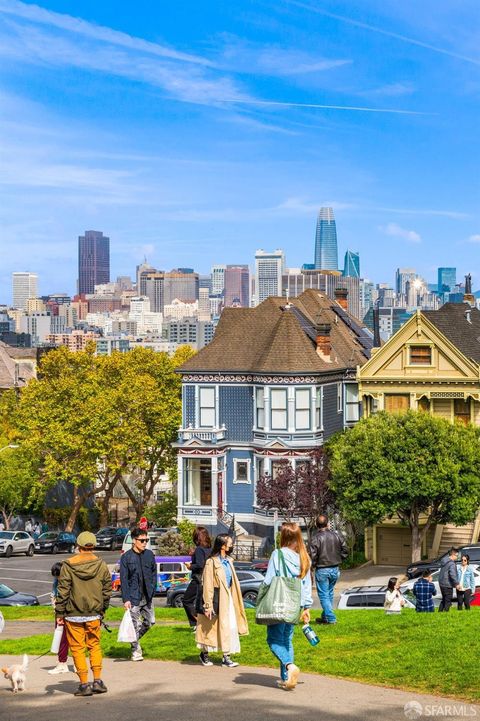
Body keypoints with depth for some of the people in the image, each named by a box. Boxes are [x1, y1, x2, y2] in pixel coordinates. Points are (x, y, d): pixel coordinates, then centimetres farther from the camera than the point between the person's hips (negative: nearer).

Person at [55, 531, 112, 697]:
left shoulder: (68, 565, -8)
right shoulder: (101, 565, -1)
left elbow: (63, 591, -7)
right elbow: (107, 591, 5)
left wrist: (59, 613, 0)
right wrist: (101, 610, 17)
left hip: (74, 615, -2)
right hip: (94, 615, 2)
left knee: (77, 648, 6)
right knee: (94, 646, 16)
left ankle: (84, 684, 6)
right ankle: (98, 681, 11)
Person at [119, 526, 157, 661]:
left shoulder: (149, 554, 4)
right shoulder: (126, 557, -8)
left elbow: (154, 573, 11)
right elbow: (123, 579, -8)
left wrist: (152, 590, 1)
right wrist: (125, 599, -13)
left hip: (147, 597, 5)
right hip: (134, 598, -5)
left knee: (150, 622, 11)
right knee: (136, 624, -1)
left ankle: (135, 638, 34)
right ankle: (136, 651, 12)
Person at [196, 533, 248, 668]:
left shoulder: (228, 561, 11)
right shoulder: (211, 562, -13)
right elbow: (207, 586, -14)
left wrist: (234, 599, 12)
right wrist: (208, 605, -16)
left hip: (228, 598, 7)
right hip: (216, 598, -7)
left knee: (230, 627, 1)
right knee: (211, 627, 5)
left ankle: (226, 657, 5)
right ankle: (204, 654, 23)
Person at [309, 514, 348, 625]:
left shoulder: (316, 538, -16)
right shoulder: (337, 536, -1)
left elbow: (313, 556, -16)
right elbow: (345, 550, 5)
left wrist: (312, 566, 2)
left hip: (322, 570, -5)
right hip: (335, 569, 5)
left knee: (324, 595, 4)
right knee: (329, 594, 18)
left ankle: (330, 618, 0)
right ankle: (325, 617, 27)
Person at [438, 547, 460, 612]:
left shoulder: (444, 561, 10)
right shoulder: (452, 564, -19)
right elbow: (453, 575, -27)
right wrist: (456, 584, -19)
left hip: (442, 584, 9)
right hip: (448, 585, -9)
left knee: (443, 600, 21)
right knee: (448, 601, 1)